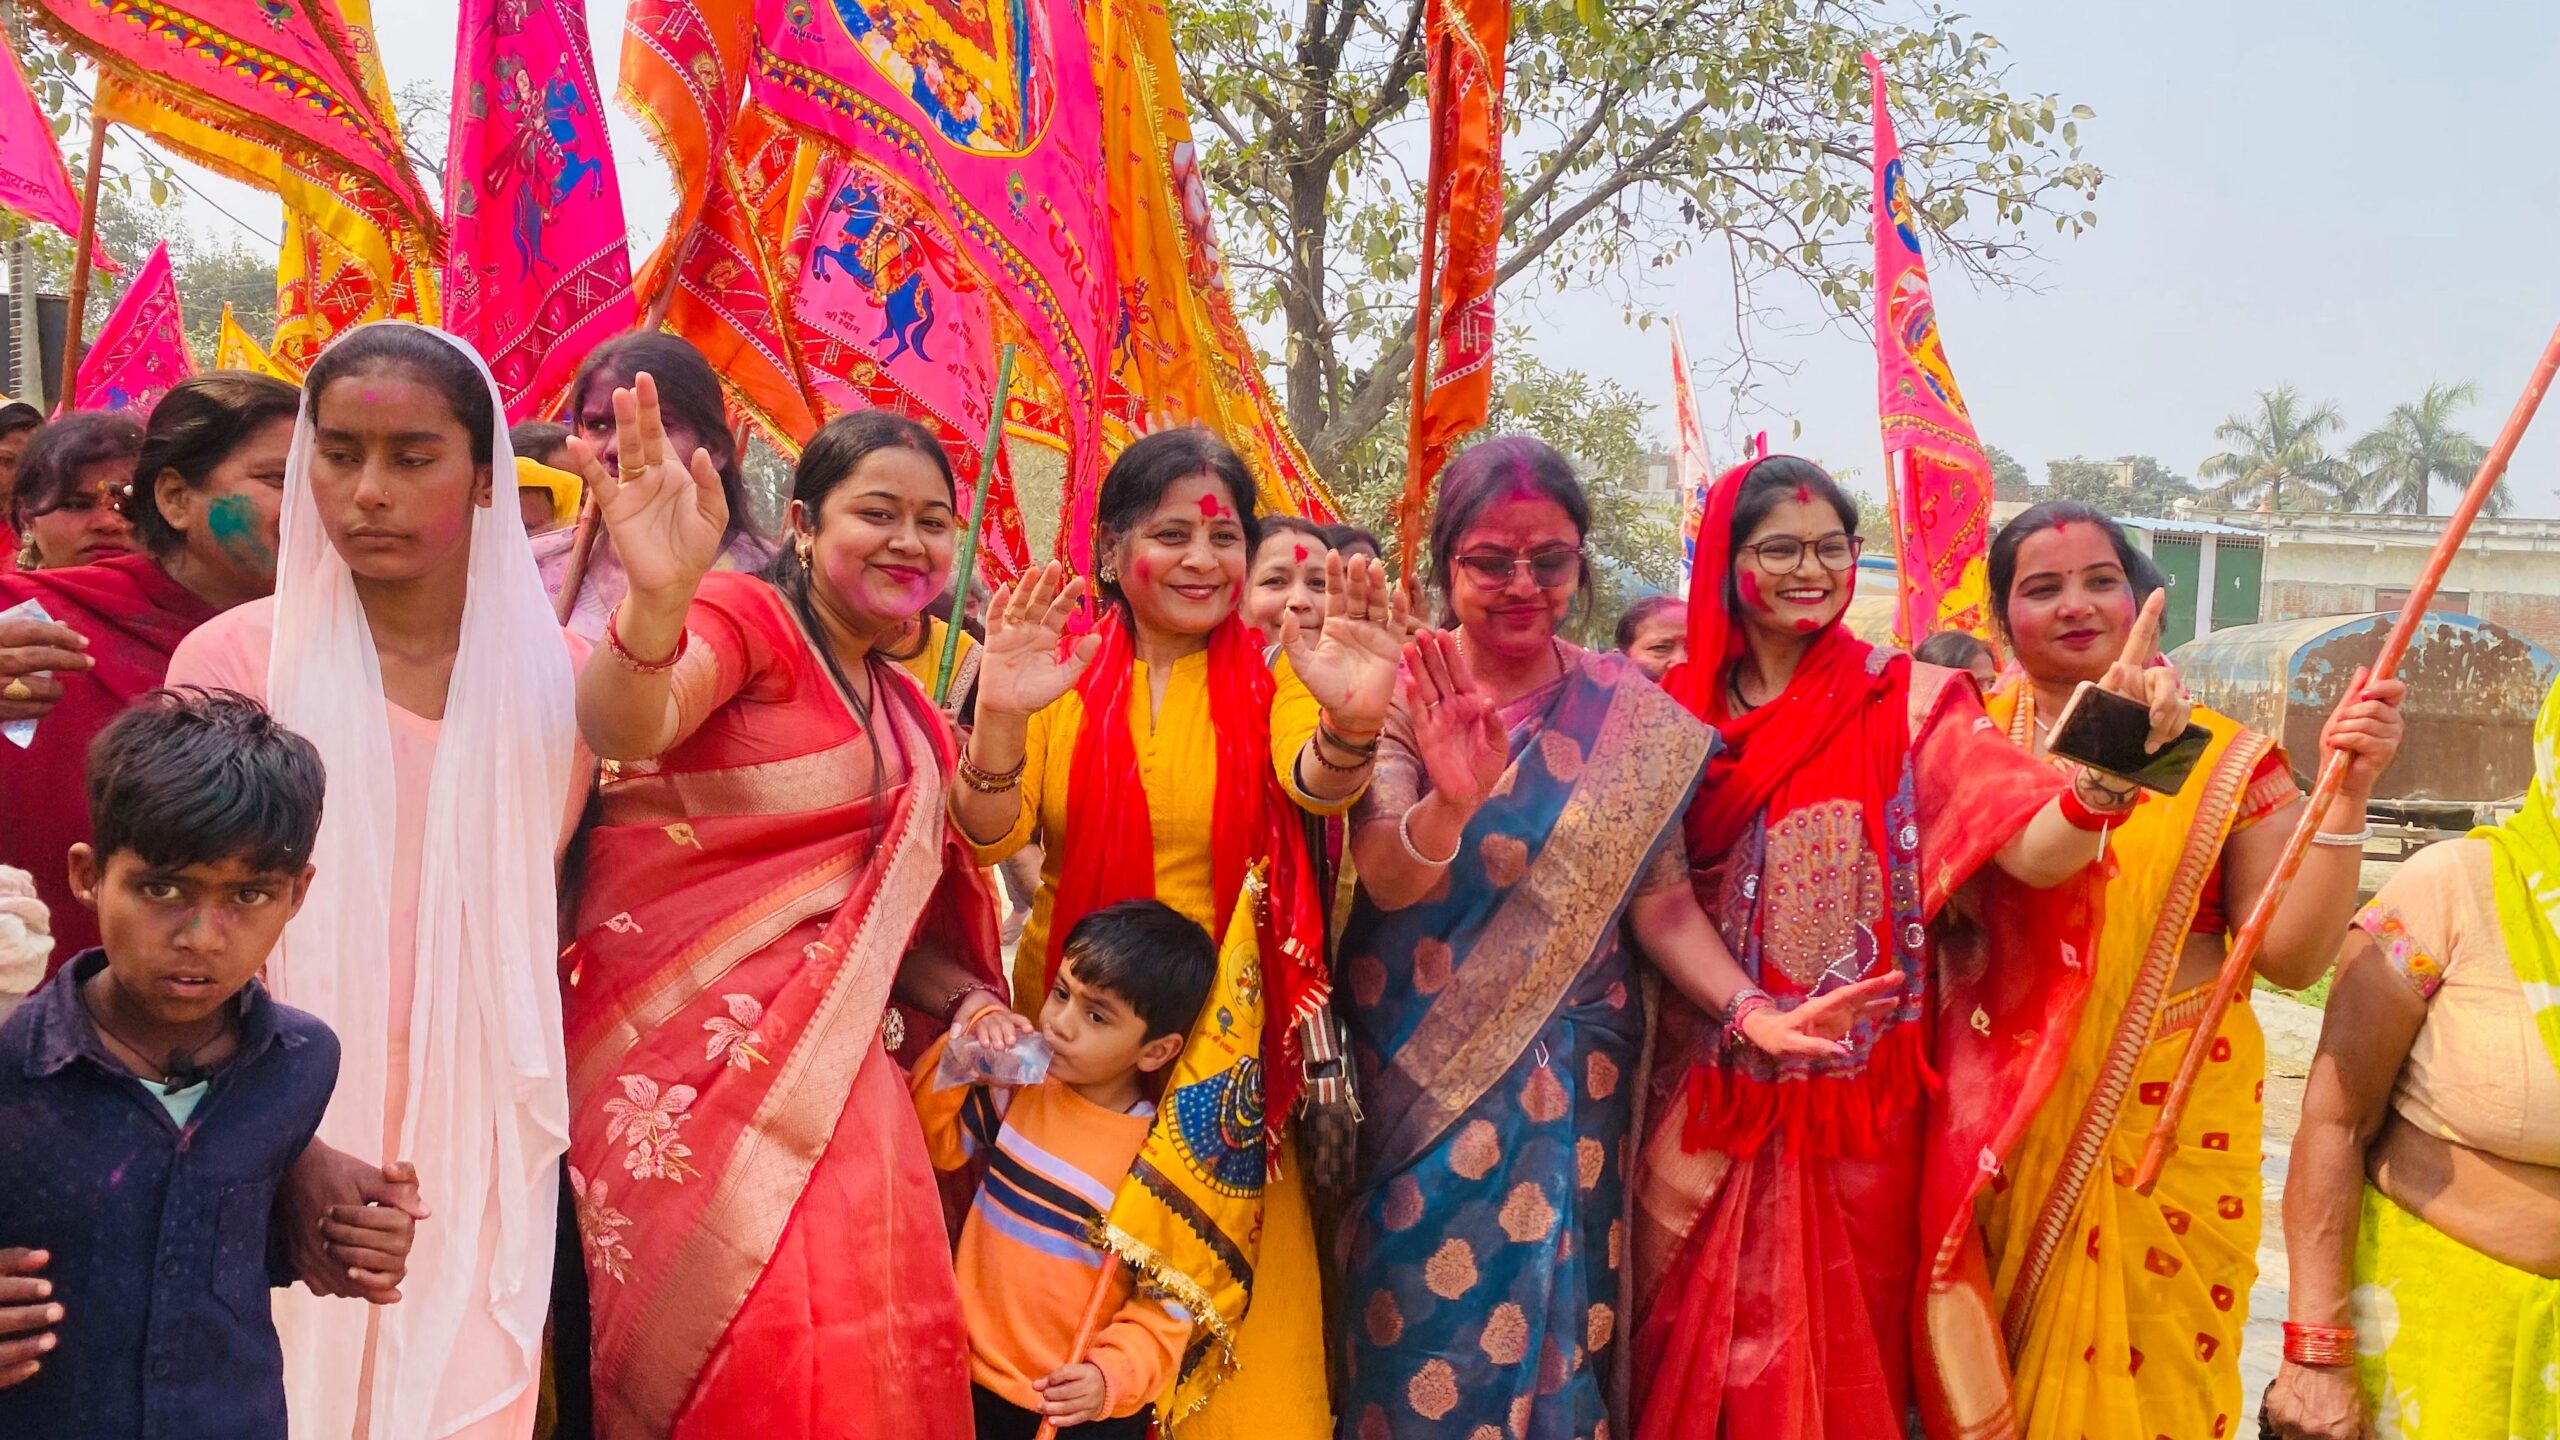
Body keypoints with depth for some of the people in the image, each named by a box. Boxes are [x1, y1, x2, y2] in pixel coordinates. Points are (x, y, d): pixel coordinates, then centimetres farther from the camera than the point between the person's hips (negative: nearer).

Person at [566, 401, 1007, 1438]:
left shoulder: (904, 711, 17)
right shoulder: (749, 616, -5)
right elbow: (623, 730, -27)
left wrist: (974, 1003, 4)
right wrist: (657, 599, -47)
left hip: (828, 1040, 6)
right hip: (691, 1032, -6)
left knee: (868, 1318, -5)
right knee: (763, 1333, -16)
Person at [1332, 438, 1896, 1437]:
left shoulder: (1630, 715, -1)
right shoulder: (1404, 691, -6)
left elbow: (1663, 903, -1)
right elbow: (1386, 878, -19)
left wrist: (1752, 1010, -18)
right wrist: (1450, 800, -40)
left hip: (1569, 1085, 1)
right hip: (1418, 1077, -1)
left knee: (1547, 1317, 6)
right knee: (1425, 1327, 4)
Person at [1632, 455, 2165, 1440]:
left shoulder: (1907, 704, -5)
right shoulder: (1683, 709, 1)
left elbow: (2036, 849, -20)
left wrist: (2105, 769, -38)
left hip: (1859, 1110, -2)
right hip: (1707, 1106, 2)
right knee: (1699, 1359, 14)